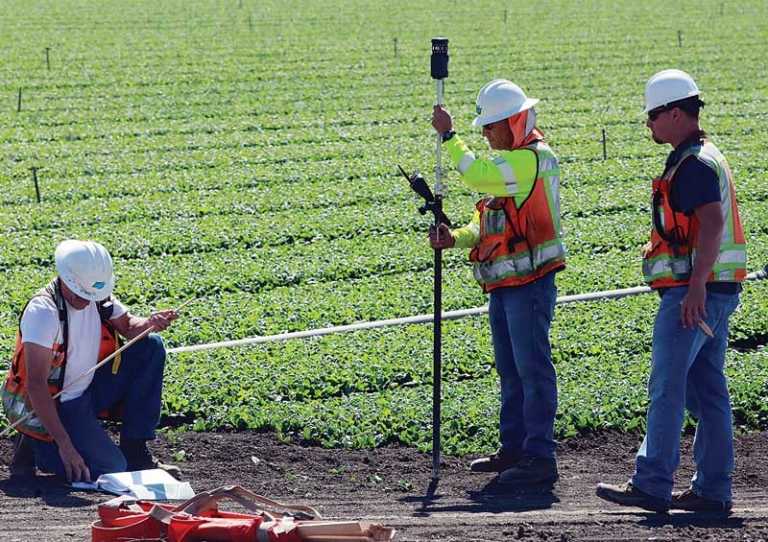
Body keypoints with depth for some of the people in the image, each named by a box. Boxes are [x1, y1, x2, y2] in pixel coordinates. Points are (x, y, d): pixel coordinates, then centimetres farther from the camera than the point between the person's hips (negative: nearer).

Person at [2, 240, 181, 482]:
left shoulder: (96, 295, -4)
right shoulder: (43, 311, -27)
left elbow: (128, 325, 13)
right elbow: (36, 386, -30)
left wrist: (150, 323, -14)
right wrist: (65, 445, -34)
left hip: (85, 391, 8)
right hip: (51, 406, -8)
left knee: (151, 347, -1)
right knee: (111, 470, -21)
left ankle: (134, 451, 4)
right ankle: (35, 445, 4)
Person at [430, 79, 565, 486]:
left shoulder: (534, 159, -14)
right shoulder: (511, 162, 19)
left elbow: (477, 175, -23)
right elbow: (486, 223, 20)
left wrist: (449, 136, -11)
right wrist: (455, 238, 1)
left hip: (530, 283, -10)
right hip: (504, 284, 10)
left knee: (532, 368, -11)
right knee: (510, 369, 15)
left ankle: (540, 457, -11)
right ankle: (514, 449, 23)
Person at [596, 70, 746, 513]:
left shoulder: (693, 164, -14)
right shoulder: (705, 156, 19)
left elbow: (712, 224, -25)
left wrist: (695, 289, -29)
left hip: (693, 292, -10)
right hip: (717, 292, 10)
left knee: (667, 390, -8)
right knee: (708, 391, 10)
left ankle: (652, 485, -8)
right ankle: (713, 489, 11)